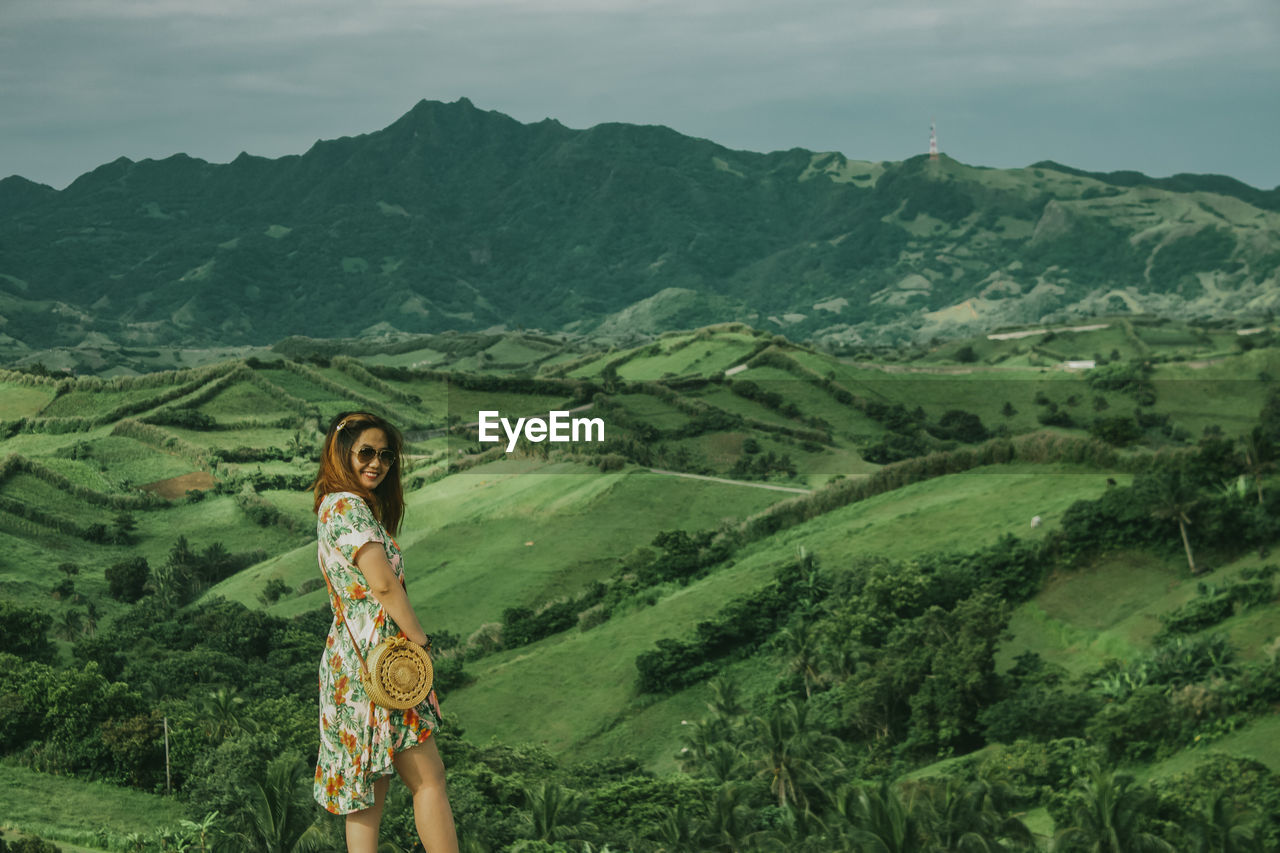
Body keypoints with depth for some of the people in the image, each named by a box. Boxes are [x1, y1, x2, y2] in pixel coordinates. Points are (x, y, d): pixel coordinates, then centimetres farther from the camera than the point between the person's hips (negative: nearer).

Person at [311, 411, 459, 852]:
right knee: (428, 776, -7)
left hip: (353, 659, 10)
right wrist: (421, 641, -10)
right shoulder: (348, 506, -12)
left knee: (371, 785, 9)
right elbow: (383, 584, -18)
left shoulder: (338, 506, 18)